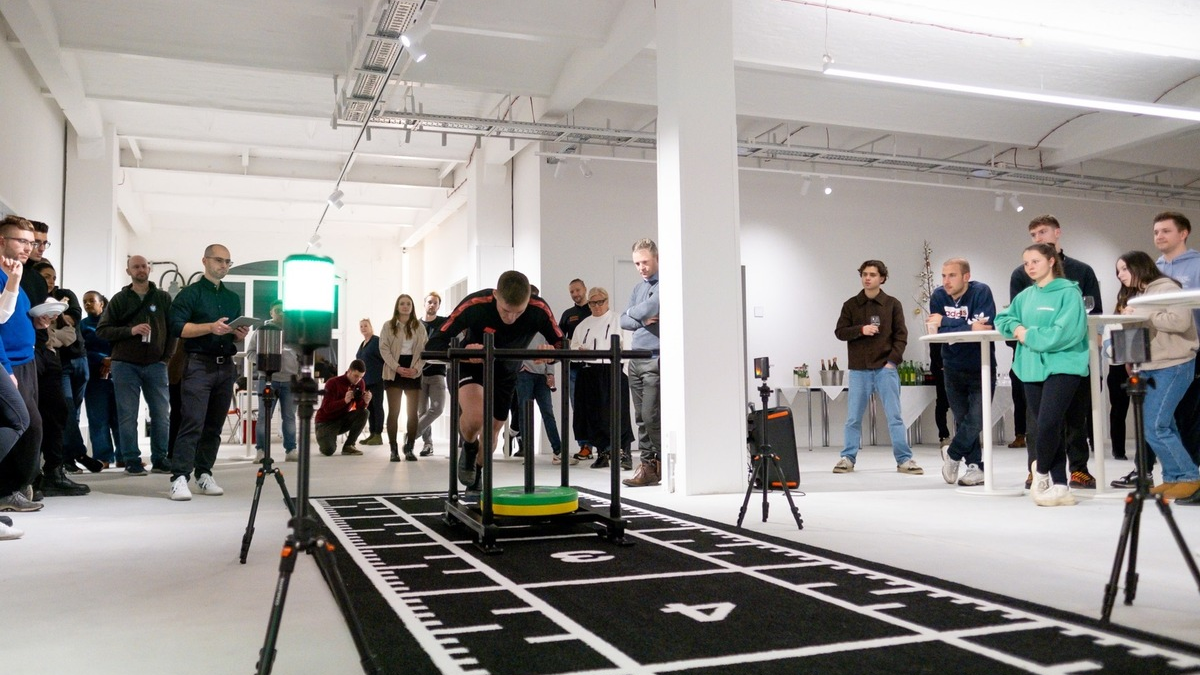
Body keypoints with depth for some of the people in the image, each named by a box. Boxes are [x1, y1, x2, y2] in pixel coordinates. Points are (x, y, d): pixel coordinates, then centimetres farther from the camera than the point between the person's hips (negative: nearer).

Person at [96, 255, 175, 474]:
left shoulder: (163, 298, 9)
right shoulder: (120, 299, 6)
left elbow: (173, 329, 8)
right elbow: (102, 330, 2)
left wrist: (167, 356, -1)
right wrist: (130, 330, -13)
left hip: (155, 364, 1)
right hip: (126, 365, -1)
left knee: (162, 414, 1)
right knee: (128, 415, 0)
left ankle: (159, 459, 11)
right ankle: (132, 460, 7)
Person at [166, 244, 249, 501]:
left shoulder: (233, 298, 19)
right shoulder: (190, 293, 1)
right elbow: (177, 327, -10)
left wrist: (240, 334, 0)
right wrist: (211, 327, -20)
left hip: (226, 366, 6)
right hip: (199, 365, -6)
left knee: (214, 425, 7)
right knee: (192, 423, -13)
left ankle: (204, 475, 13)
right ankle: (179, 478, -13)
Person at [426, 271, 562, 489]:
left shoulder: (539, 310, -28)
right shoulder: (475, 305, -34)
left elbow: (562, 344, -14)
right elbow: (433, 344, -30)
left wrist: (551, 352, -39)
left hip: (505, 373, 3)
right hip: (471, 366, -3)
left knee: (492, 430, 15)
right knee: (475, 417, -31)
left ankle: (476, 478, 46)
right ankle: (469, 449, 6)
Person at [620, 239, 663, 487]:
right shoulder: (638, 288, 20)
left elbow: (651, 306, -20)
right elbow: (623, 320, 14)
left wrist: (633, 312, 1)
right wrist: (642, 320, -6)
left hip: (655, 360, -7)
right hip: (635, 360, 8)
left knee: (651, 416, -10)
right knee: (642, 417, 8)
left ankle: (666, 464, 4)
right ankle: (648, 464, 14)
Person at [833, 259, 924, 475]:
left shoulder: (892, 304, 5)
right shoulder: (851, 305, 7)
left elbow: (901, 335, 2)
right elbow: (840, 332, 4)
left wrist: (893, 360, -9)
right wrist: (861, 329, -13)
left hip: (885, 368, -1)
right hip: (859, 369, 1)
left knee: (894, 417, 0)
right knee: (853, 417, 6)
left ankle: (904, 460, 4)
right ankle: (848, 458, 14)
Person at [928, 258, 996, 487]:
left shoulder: (981, 292, -15)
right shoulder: (938, 296, -5)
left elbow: (986, 326, -29)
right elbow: (940, 332, -14)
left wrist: (946, 322, -25)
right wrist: (969, 327, -27)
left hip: (982, 368, -3)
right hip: (953, 367, 3)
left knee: (976, 419, -9)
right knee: (962, 420, 6)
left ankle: (952, 454, 14)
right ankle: (975, 466, 16)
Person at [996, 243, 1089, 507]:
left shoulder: (1068, 292, -7)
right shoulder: (1026, 296, 13)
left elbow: (1066, 332, -18)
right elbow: (1003, 319, 23)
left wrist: (1029, 335, -11)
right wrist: (1016, 327, 1)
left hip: (1062, 367, -7)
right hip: (1032, 369, 7)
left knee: (1047, 424, -17)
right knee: (1043, 427, 6)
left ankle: (1041, 471, 10)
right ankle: (1060, 486, 14)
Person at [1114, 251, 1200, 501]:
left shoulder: (1166, 287, -7)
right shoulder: (1134, 296, 16)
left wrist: (1142, 316, -16)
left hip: (1173, 366, -8)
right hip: (1148, 368, 8)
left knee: (1154, 426, -12)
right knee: (1164, 426, 7)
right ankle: (1173, 478, 13)